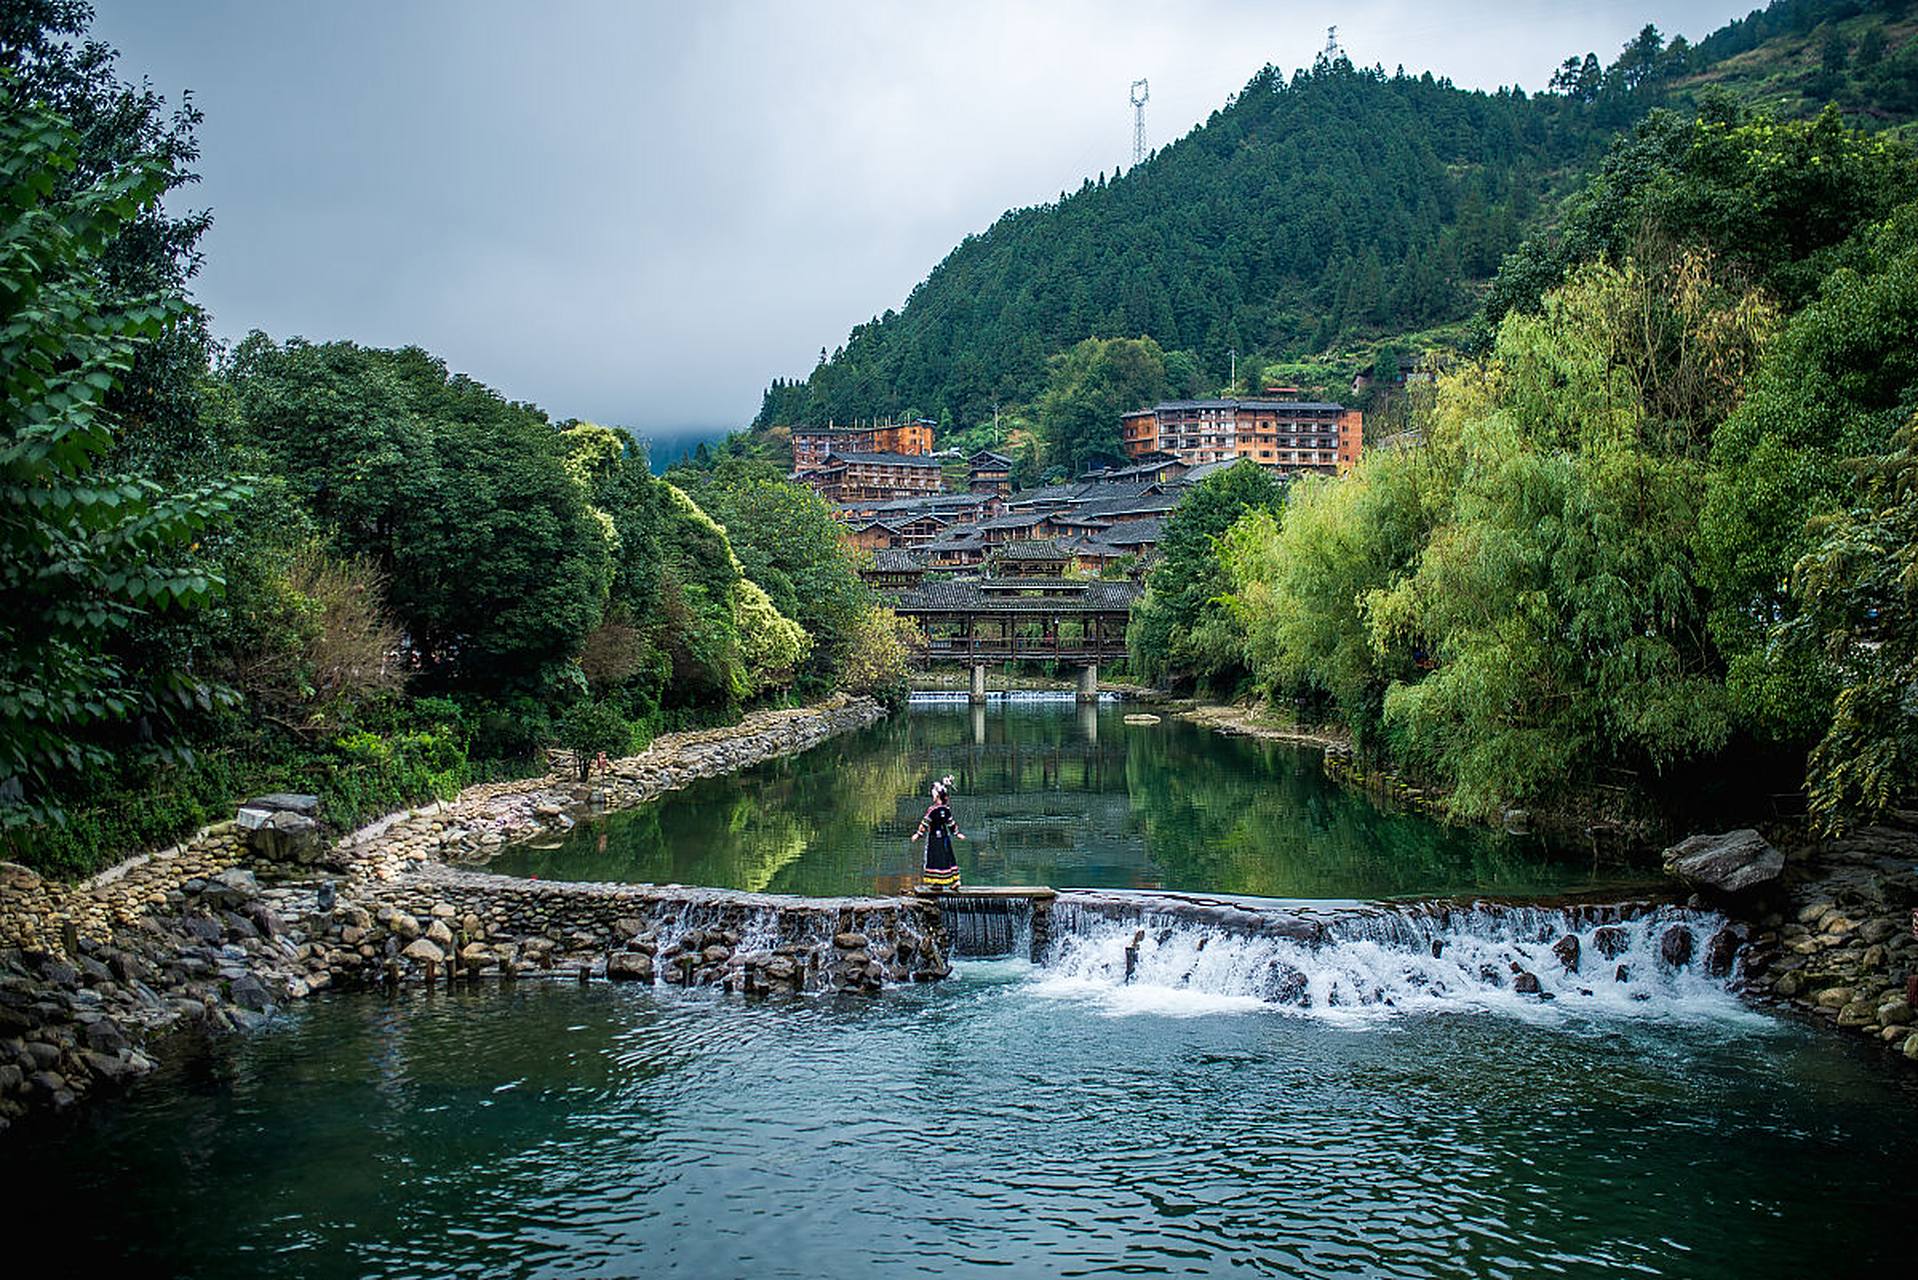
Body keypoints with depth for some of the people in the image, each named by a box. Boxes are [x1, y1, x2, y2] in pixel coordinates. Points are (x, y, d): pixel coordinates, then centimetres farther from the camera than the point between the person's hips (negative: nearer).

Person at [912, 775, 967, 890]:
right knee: (947, 858, 12)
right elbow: (951, 823, 7)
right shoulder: (946, 809, 0)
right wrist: (957, 833, 18)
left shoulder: (932, 810, -16)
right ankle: (954, 881, 13)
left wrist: (918, 834, -6)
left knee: (935, 859, 2)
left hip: (934, 837, -5)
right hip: (945, 836, 5)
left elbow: (925, 823, -13)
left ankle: (937, 883, 3)